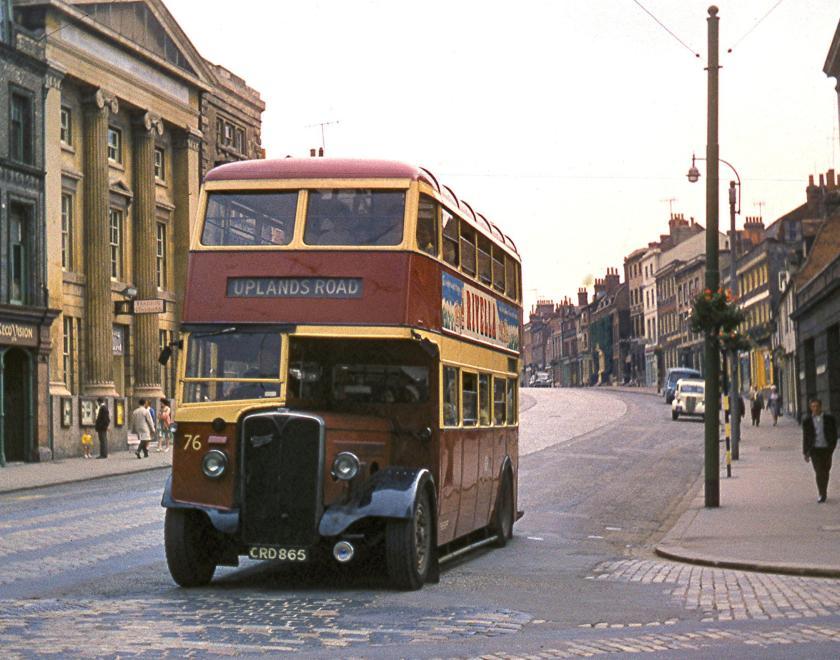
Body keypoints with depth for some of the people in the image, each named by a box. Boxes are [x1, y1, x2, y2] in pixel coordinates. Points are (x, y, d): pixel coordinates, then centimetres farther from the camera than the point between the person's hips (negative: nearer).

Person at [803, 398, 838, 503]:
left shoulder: (829, 419, 0)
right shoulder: (807, 421, 1)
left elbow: (834, 434, 3)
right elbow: (805, 438, 5)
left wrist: (832, 448, -6)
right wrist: (806, 453, 2)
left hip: (826, 450, 1)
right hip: (814, 450, -1)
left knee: (825, 472, 11)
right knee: (819, 472, -9)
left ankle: (824, 492, 27)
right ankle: (822, 494, -3)